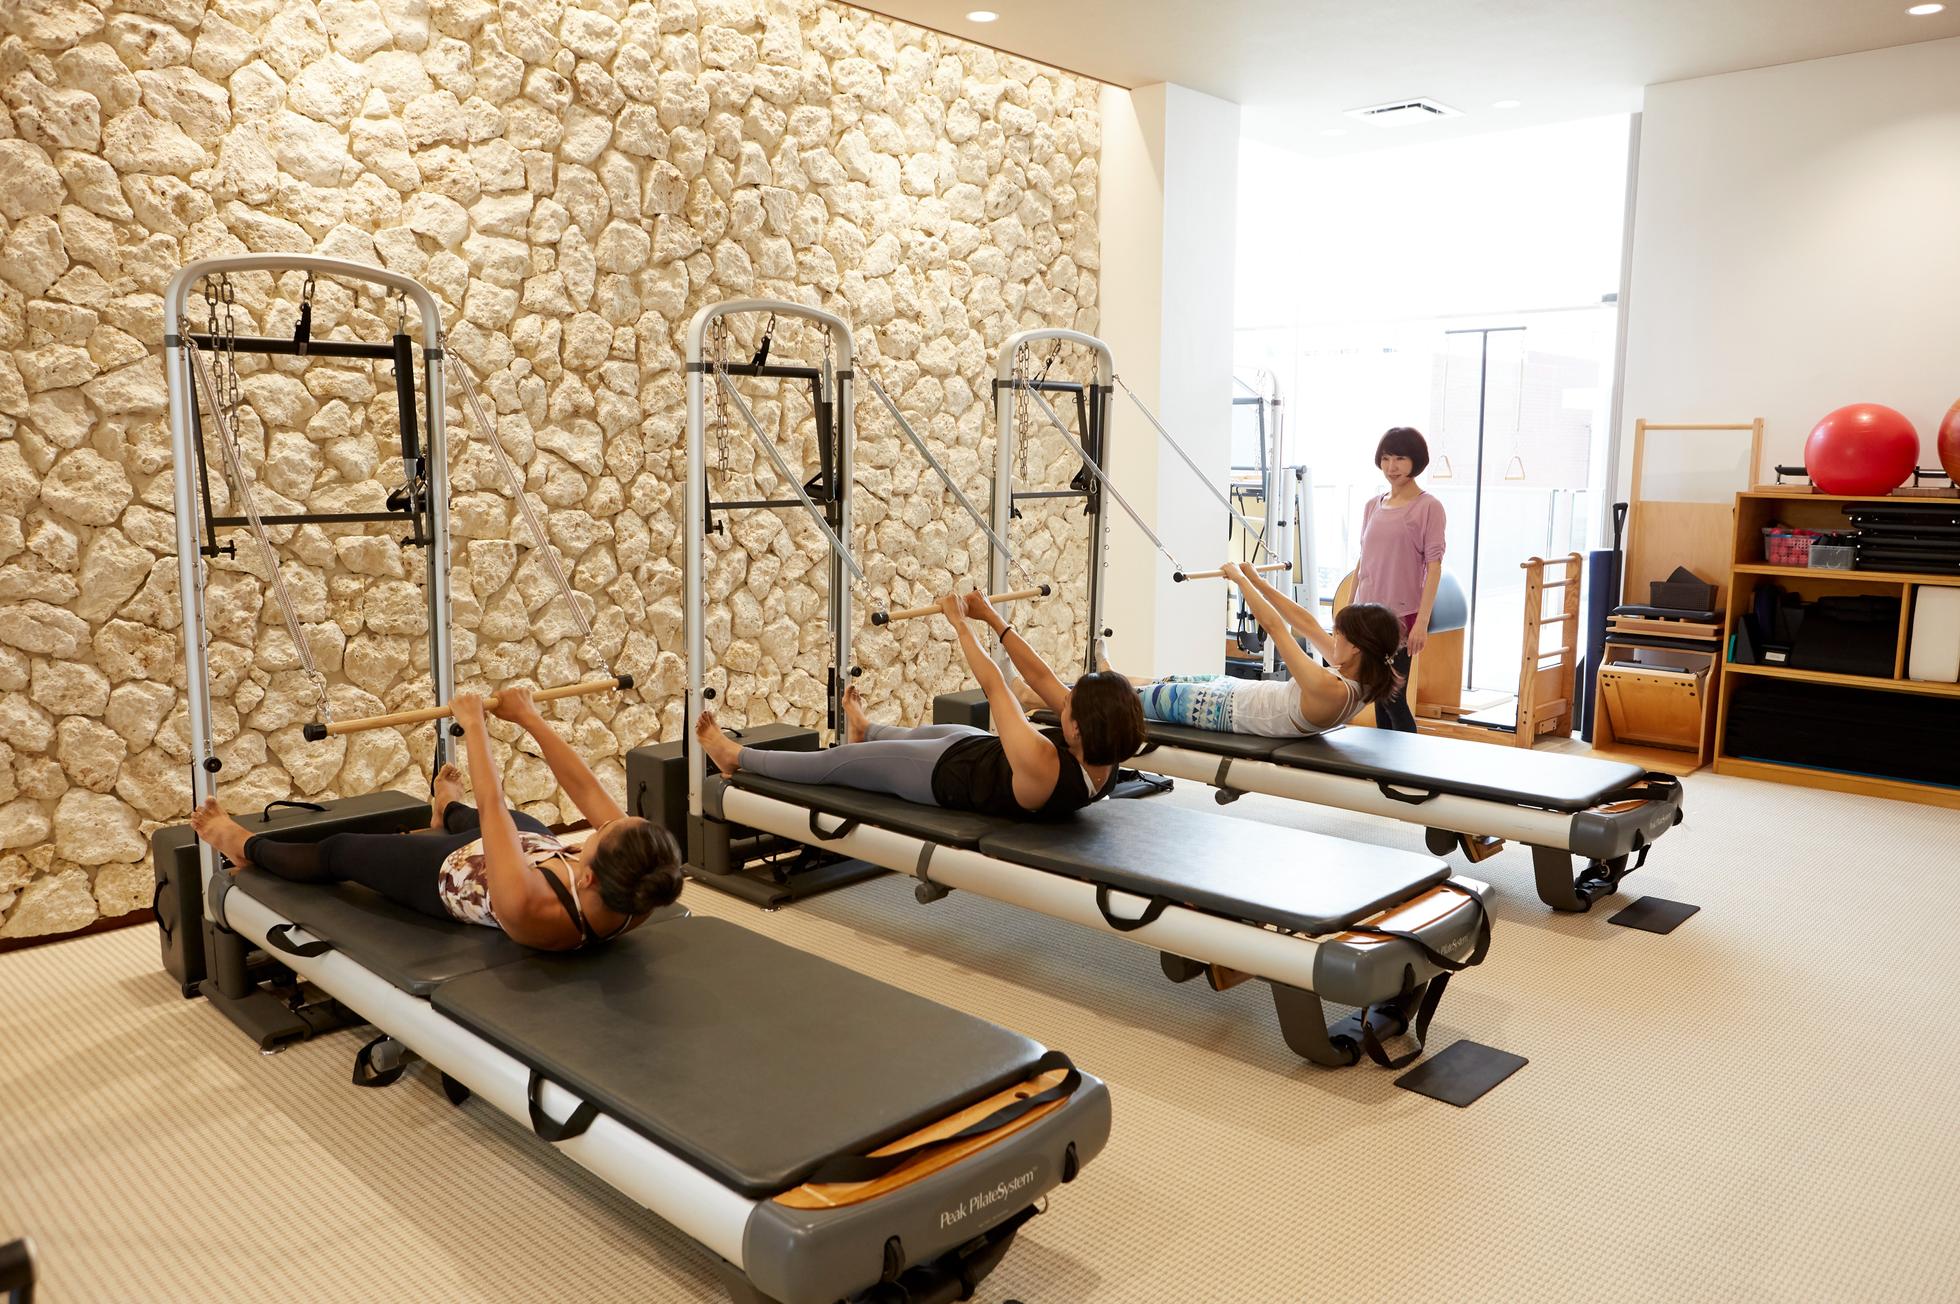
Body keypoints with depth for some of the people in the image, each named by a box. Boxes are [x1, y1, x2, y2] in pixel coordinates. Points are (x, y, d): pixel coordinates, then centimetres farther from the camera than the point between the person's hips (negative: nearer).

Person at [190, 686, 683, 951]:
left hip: (453, 871, -4)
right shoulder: (639, 899, -36)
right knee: (500, 817, 36)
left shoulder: (529, 908, -49)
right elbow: (586, 790, -26)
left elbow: (492, 803, -37)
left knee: (338, 852, 20)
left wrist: (473, 724, -24)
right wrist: (531, 718, -17)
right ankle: (448, 814, 73)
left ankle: (244, 845, 52)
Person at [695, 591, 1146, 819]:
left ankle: (738, 757, 36)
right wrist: (993, 619, -12)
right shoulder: (1104, 758, -24)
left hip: (949, 773, -7)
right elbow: (1041, 677, -16)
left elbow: (994, 685, -34)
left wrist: (960, 623, -23)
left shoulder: (1042, 767, -44)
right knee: (921, 733, 35)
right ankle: (866, 729, 71)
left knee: (836, 761, 13)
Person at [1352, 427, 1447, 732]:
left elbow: (1434, 566, -11)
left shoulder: (1428, 507, -6)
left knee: (1393, 699, -7)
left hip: (1401, 616, -6)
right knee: (1378, 698, 8)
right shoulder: (1372, 506, 11)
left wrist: (1422, 621, -17)